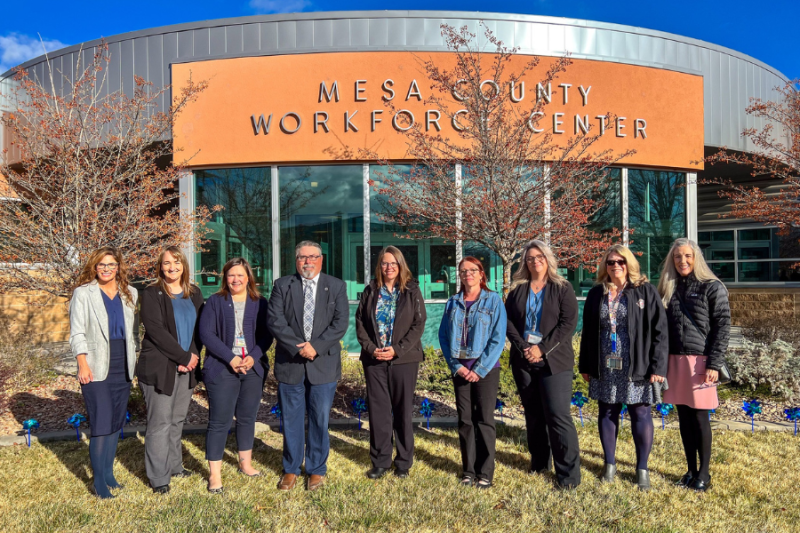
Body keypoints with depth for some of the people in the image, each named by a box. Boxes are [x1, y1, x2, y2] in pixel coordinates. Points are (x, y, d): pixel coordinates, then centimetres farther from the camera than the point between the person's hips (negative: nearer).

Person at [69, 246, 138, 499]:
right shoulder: (83, 293, -2)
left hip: (123, 369, 4)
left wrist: (134, 361, 8)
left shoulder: (130, 293, 9)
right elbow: (77, 333, -5)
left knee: (116, 423, 11)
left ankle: (109, 473, 25)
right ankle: (99, 481, 8)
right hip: (96, 369, -4)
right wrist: (83, 365, -13)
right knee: (101, 425, -5)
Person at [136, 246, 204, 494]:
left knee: (178, 420, 13)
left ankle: (175, 466, 27)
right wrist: (184, 356, -14)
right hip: (159, 368, -5)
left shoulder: (194, 294, 10)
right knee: (160, 423, -1)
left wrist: (193, 356, -7)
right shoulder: (151, 295, -5)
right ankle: (159, 478, 8)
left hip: (187, 367, 5)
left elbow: (200, 327, 8)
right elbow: (156, 331, -14)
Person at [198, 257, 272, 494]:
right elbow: (206, 333, -6)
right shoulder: (215, 301, 2)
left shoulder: (260, 303, 8)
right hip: (222, 368, -2)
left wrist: (253, 357, -13)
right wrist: (231, 358, -15)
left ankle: (246, 464, 28)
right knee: (219, 421, -3)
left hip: (253, 368, 3)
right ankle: (214, 475, 5)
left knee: (247, 417, 12)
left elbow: (267, 334, 4)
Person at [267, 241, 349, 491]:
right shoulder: (282, 285, 4)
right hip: (290, 364, 1)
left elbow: (340, 323, -5)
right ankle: (291, 469, 26)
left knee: (320, 420, 8)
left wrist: (316, 346, -15)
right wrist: (298, 347, -15)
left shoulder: (336, 287, 4)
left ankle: (317, 470, 24)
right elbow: (275, 321, -5)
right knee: (291, 420, 10)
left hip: (324, 364, 0)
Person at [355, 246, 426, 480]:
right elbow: (360, 323, 6)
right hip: (374, 359, 2)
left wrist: (397, 350, -14)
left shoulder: (411, 291, 0)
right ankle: (380, 461, 16)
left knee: (403, 411, 6)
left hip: (404, 359, -2)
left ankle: (403, 462, 18)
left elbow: (419, 324, -5)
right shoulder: (370, 291, 7)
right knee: (378, 410, 4)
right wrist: (371, 348, -9)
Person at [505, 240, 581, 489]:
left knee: (558, 415, -8)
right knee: (533, 414, 12)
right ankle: (539, 462, 26)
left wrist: (543, 349, -15)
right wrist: (523, 348, -11)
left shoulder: (563, 288, 1)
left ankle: (569, 473, 0)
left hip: (554, 361, -4)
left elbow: (569, 323, -8)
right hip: (523, 360, 4)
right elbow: (508, 321, 4)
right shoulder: (517, 290, 10)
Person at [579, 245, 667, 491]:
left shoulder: (645, 291, -3)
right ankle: (609, 464, 25)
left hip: (637, 367, -3)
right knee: (606, 413, 10)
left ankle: (642, 468, 19)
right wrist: (585, 365, 10)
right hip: (604, 368, 3)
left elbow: (659, 330, -6)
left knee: (641, 414, 4)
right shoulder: (596, 294, 8)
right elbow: (588, 332, 11)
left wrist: (658, 366, -11)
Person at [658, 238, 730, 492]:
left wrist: (714, 364, -13)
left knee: (699, 417, 2)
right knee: (684, 417, 10)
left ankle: (704, 473, 15)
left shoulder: (712, 288, -3)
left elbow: (722, 328, -7)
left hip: (700, 361, -4)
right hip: (674, 361, 4)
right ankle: (691, 469, 22)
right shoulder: (669, 289, 10)